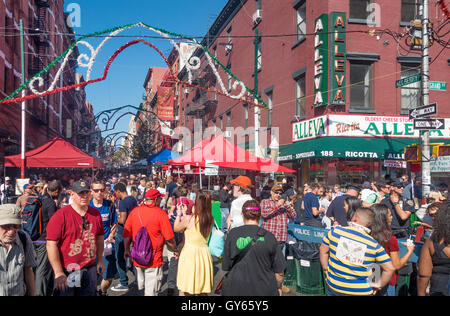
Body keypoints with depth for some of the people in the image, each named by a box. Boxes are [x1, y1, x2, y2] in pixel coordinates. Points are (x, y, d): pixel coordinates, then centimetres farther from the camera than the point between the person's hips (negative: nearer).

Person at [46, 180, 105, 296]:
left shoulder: (96, 214, 5)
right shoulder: (61, 215, -12)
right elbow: (51, 245, -14)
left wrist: (99, 261, 13)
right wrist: (59, 273, -16)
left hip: (90, 270, 4)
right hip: (67, 272, -4)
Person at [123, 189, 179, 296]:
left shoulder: (134, 211, -1)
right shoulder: (160, 213, -13)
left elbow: (126, 234, 4)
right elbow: (169, 238, -13)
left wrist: (127, 249, 18)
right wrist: (175, 251, 4)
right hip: (154, 259, -5)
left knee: (143, 287, 23)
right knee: (150, 292, 5)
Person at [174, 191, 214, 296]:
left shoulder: (189, 218, -16)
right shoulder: (210, 220, -2)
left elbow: (176, 228, 2)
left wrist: (179, 213, 14)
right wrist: (184, 214, 19)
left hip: (189, 254, -5)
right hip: (204, 253, 5)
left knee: (184, 290, 11)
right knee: (203, 291, 15)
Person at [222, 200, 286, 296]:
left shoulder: (233, 234, -7)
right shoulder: (269, 237, -7)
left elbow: (227, 266, 0)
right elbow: (279, 272, -2)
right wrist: (278, 288, 16)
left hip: (237, 289, 0)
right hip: (265, 290, 0)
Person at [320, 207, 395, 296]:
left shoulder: (336, 231, -6)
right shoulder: (374, 244, -8)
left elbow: (323, 251, 4)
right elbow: (390, 268, -7)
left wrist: (326, 269, 14)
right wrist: (379, 285, 5)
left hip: (333, 286, 2)